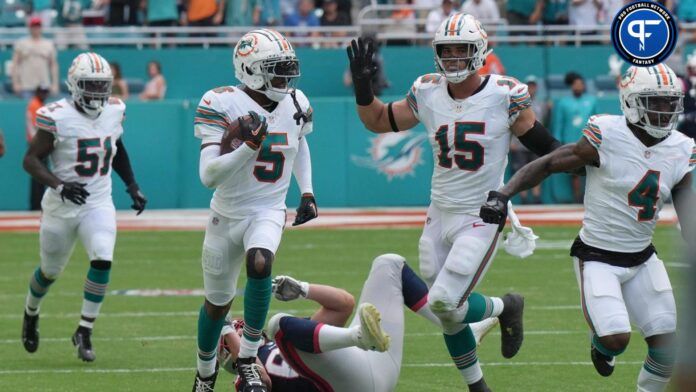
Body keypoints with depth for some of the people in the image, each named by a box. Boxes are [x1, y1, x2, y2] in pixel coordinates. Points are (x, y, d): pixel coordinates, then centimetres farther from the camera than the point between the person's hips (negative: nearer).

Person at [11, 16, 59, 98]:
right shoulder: (21, 43, 8)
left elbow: (53, 65, 13)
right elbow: (15, 64, 6)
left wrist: (55, 84, 5)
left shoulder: (49, 44, 13)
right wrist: (15, 83, -3)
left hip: (44, 85, 2)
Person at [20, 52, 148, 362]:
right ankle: (31, 314, 46)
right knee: (50, 271, 14)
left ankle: (84, 332, -10)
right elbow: (31, 160, -14)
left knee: (102, 261, -21)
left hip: (99, 204, 2)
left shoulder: (114, 112, 0)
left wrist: (132, 185, 12)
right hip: (62, 206, -2)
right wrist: (60, 186, -27)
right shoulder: (58, 117, -15)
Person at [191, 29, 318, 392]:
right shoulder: (223, 105, -19)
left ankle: (247, 359, -18)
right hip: (228, 214, -1)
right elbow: (209, 175, -25)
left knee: (259, 264, -31)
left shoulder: (295, 105, -4)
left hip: (269, 211, 1)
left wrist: (307, 192, 10)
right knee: (217, 302, 11)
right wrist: (249, 146, -37)